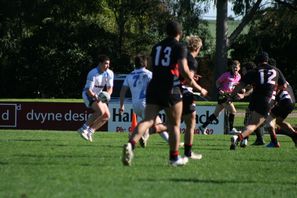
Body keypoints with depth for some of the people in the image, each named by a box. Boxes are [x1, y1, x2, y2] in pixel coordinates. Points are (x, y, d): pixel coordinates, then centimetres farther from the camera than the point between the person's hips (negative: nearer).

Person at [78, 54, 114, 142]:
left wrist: (107, 95, -25)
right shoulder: (93, 74, -26)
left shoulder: (109, 73, -7)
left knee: (107, 115, -4)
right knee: (101, 111, -28)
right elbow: (88, 90, -26)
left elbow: (110, 88, -3)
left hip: (98, 96, 7)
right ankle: (84, 129, -19)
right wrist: (94, 96, -45)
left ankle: (90, 131, 4)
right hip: (88, 95, -7)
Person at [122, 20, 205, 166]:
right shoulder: (179, 48, -3)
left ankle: (131, 144, -31)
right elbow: (184, 70, -14)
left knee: (147, 120, -5)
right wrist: (196, 86, -3)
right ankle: (174, 157, 17)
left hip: (153, 88, 4)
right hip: (170, 90, -4)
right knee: (174, 125, 10)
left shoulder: (156, 47, 16)